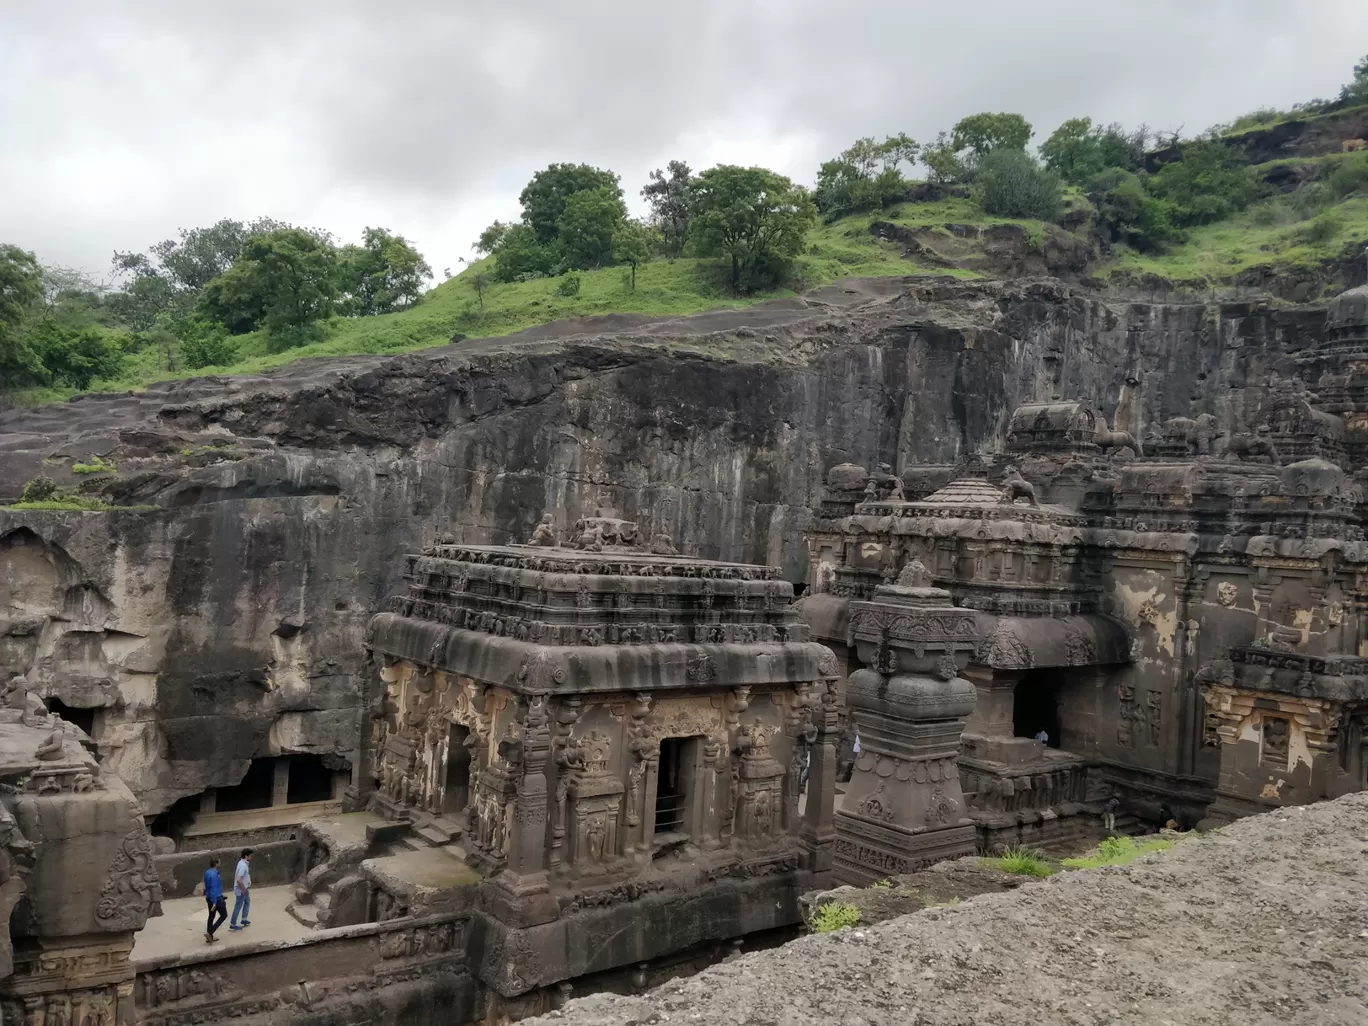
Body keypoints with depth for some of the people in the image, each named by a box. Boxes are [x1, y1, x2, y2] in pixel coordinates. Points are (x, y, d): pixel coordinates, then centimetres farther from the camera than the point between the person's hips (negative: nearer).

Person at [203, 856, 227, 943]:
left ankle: (209, 937, 22)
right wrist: (214, 903, -26)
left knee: (211, 916, 17)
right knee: (224, 915, 7)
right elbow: (214, 889, -27)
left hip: (209, 898, 9)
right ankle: (209, 933, 0)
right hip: (217, 898, -8)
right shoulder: (214, 875, -25)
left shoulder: (207, 872, 3)